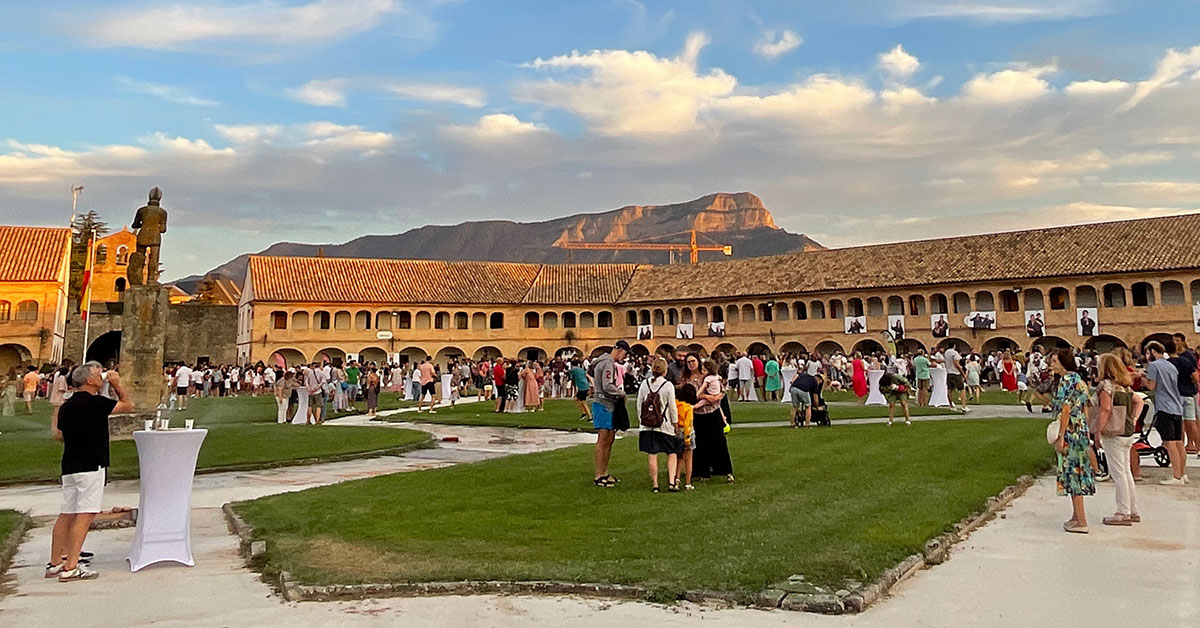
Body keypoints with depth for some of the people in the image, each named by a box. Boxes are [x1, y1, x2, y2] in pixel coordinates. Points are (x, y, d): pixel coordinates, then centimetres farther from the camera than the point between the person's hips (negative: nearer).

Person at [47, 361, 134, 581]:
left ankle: (55, 563, 19)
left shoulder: (66, 406, 12)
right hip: (91, 466, -8)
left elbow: (60, 435, 22)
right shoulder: (95, 402, -12)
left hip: (69, 467, 9)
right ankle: (70, 568, -9)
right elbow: (127, 405, -1)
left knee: (66, 514, 13)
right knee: (85, 515, -7)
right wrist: (116, 384, 7)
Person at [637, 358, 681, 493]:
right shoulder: (668, 385, -9)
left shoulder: (644, 384, 0)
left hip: (647, 426, 3)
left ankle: (654, 484, 9)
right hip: (665, 425, -3)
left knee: (652, 455, 6)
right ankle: (671, 482, -2)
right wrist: (675, 422, 7)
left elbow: (639, 404, 4)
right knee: (672, 453, 9)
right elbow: (672, 407, -5)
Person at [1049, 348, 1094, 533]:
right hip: (1081, 430, 10)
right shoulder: (1079, 379, 14)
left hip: (1070, 432, -10)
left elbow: (1065, 410, -19)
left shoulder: (1066, 380, -15)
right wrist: (1086, 433, 20)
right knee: (1077, 471, 14)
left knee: (1072, 472, -4)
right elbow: (1084, 410, 17)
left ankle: (1081, 522, 0)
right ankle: (1076, 516, 22)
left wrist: (1060, 437, -18)